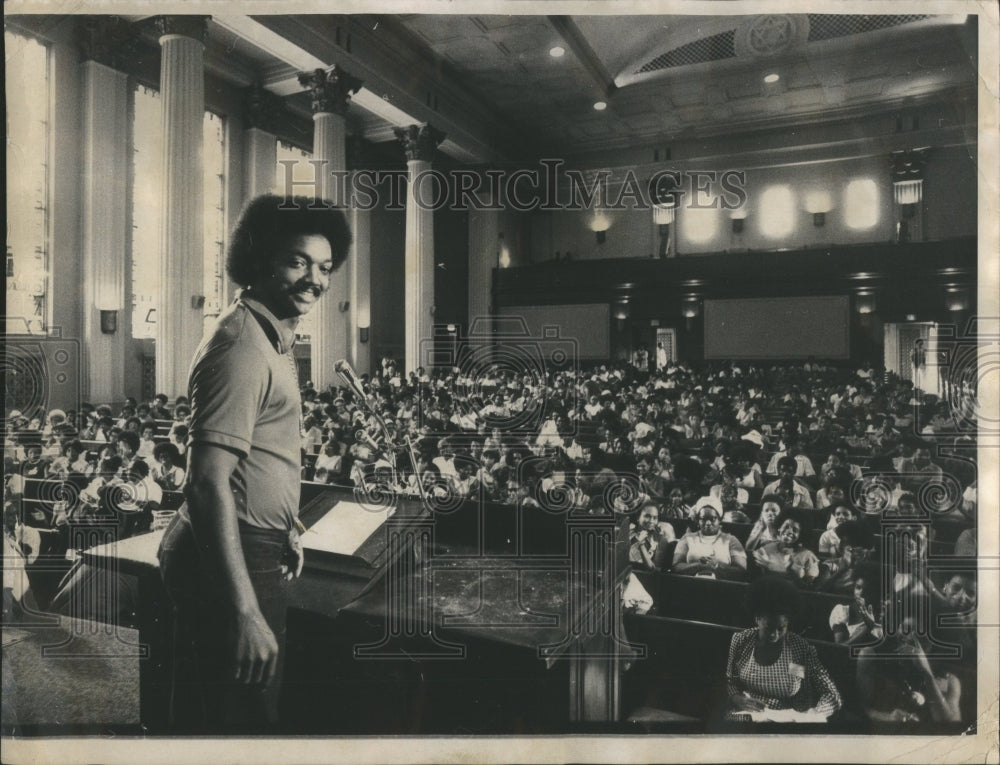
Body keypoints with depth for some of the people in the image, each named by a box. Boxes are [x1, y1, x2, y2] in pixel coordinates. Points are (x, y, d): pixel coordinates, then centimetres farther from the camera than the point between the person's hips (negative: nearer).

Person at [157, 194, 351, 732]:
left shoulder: (272, 336, 11)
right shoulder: (242, 346, -22)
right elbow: (208, 482, -28)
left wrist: (283, 528, 21)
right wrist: (244, 611, -31)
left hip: (252, 551, 10)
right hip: (230, 561, -10)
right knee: (240, 714, 6)